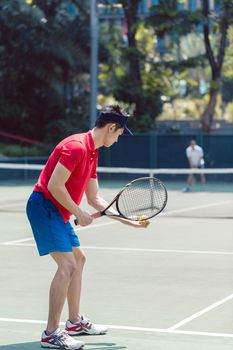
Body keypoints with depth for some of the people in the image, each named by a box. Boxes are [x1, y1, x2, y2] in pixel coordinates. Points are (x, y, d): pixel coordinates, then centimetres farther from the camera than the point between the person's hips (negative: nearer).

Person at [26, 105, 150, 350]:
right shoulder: (76, 146, -18)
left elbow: (94, 198, 18)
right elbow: (54, 185, -24)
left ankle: (75, 322, 30)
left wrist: (129, 221, 15)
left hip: (58, 211, 11)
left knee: (78, 258, 20)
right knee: (67, 265, -17)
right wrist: (79, 213, -15)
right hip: (43, 205, -11)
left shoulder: (92, 153, 14)